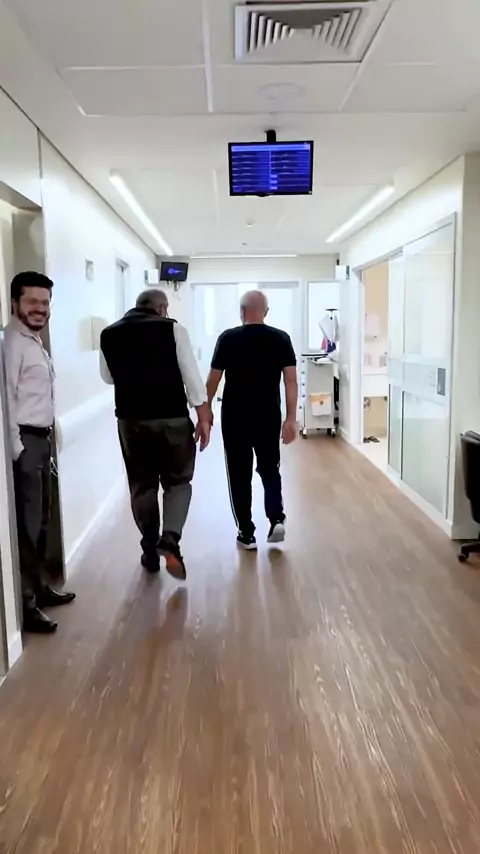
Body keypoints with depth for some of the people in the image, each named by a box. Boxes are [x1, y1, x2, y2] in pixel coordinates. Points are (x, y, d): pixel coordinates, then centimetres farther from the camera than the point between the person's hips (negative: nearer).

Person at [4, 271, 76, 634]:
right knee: (26, 525, -5)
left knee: (41, 521, 16)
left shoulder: (36, 342, 17)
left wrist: (46, 440, 15)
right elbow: (6, 396, -19)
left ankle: (39, 588, 29)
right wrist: (16, 446, -20)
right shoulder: (12, 341, -13)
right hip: (24, 442, -10)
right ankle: (24, 605, 3)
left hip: (41, 440, 10)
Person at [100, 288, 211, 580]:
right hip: (172, 417, -2)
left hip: (131, 419, 3)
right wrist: (204, 418, -4)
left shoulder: (109, 334, 6)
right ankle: (170, 538, -8)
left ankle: (150, 551, 21)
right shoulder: (172, 328, -4)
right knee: (178, 481, 12)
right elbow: (191, 375, -8)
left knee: (141, 486, 15)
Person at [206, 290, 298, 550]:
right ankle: (277, 519, 3)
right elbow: (291, 380, -5)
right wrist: (291, 418, -2)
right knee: (270, 469, 19)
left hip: (235, 418, -2)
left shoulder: (228, 338, -6)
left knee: (240, 475, 7)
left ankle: (246, 534, 11)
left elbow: (213, 380, -3)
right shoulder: (281, 339, 0)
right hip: (269, 417, 2)